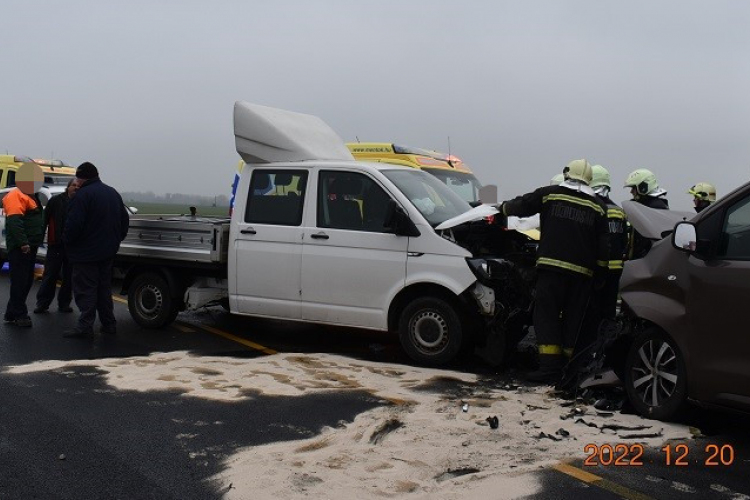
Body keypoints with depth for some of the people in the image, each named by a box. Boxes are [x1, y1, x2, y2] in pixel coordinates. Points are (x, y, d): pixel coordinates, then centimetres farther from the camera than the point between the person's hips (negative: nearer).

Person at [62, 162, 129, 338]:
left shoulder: (83, 195, -15)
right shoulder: (113, 193, 11)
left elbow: (73, 224, -20)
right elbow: (124, 220, 17)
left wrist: (66, 240, -4)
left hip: (86, 252, -8)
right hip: (108, 251, 8)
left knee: (85, 289, -2)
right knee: (104, 287, 15)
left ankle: (85, 326, -3)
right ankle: (109, 324, 17)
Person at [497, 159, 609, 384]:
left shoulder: (549, 194, 5)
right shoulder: (598, 207, 11)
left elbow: (520, 205, 12)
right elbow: (603, 246, 10)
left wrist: (503, 208, 32)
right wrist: (599, 273, 17)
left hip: (551, 266, -3)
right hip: (582, 272, 3)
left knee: (547, 316, 0)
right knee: (574, 319, 10)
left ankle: (550, 367, -7)